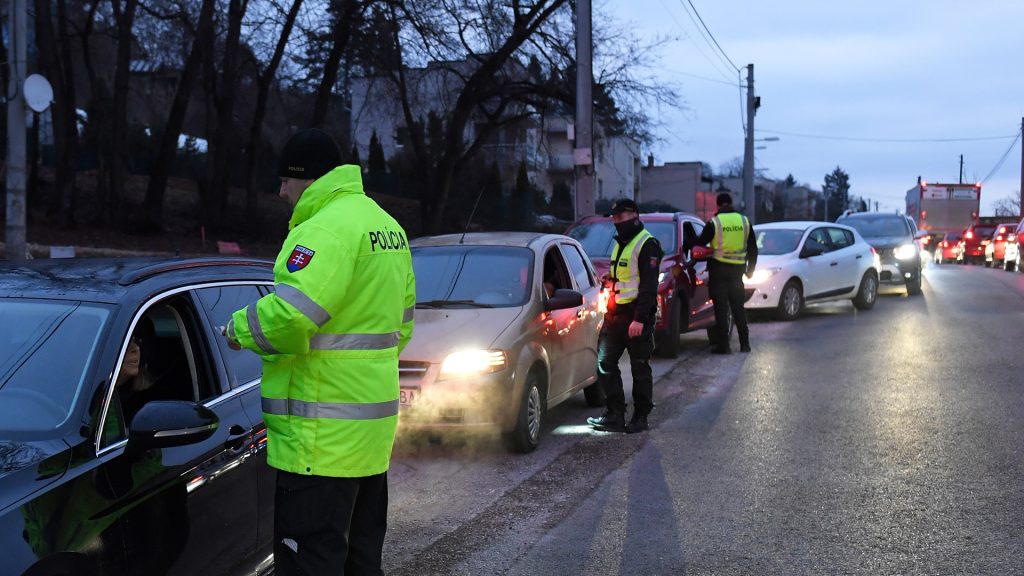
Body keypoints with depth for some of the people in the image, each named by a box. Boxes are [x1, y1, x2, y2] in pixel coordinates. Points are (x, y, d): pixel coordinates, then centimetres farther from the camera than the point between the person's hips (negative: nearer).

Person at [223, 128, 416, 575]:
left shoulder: (326, 228, -16)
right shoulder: (386, 226, 16)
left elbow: (289, 315, -27)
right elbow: (402, 325, 21)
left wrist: (237, 329, -9)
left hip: (324, 437, -10)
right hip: (372, 428, 10)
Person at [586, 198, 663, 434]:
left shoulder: (647, 244, -9)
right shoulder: (620, 243, 19)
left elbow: (648, 285, -16)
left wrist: (639, 318, -22)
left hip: (637, 316, -9)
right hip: (615, 314, 9)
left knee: (640, 368, 1)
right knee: (605, 363, 4)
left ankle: (640, 417, 11)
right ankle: (614, 415, 9)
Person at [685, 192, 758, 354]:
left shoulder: (714, 222, -8)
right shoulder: (744, 221, 5)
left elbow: (700, 242, -5)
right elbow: (753, 248, 12)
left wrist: (684, 245, 12)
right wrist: (750, 269, 22)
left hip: (719, 268, -4)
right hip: (737, 269, 4)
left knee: (721, 308, 1)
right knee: (738, 307, 14)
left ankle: (723, 345, -1)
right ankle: (745, 343, 15)